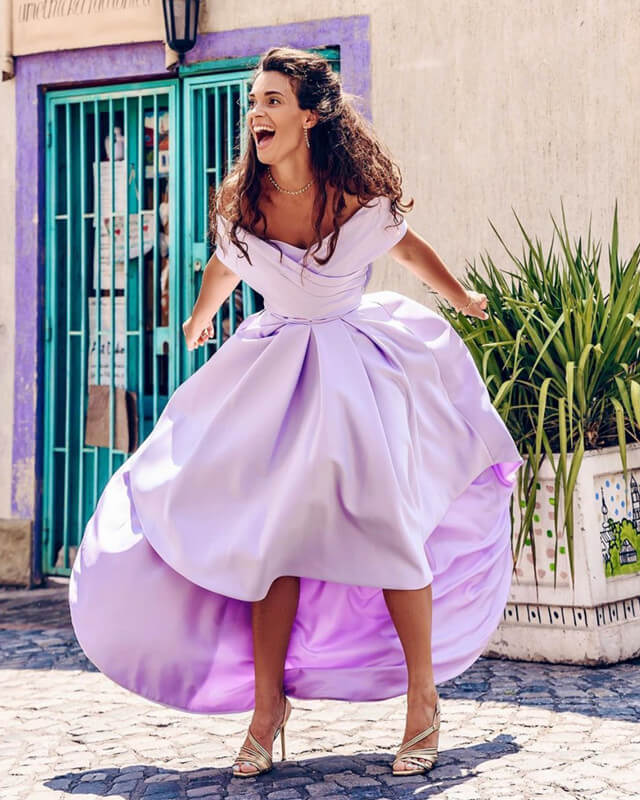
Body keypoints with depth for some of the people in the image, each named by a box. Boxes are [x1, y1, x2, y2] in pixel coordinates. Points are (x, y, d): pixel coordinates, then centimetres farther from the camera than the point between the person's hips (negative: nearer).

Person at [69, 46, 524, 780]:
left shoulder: (360, 195, -12)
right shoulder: (240, 203, -8)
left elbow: (405, 246, 10)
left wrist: (462, 298, 25)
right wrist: (199, 321, 34)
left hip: (359, 364, -2)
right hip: (274, 371, 2)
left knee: (388, 525, -10)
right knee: (270, 532, -3)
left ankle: (423, 703, 5)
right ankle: (266, 708, 9)